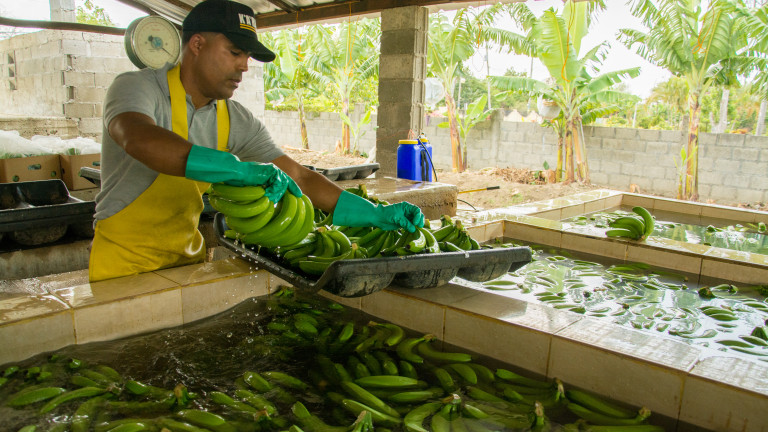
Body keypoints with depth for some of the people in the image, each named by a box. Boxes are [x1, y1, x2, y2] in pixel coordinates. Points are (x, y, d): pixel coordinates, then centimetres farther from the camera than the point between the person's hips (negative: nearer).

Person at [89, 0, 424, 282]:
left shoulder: (236, 121, -1)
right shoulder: (136, 88, -14)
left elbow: (298, 177, -4)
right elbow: (139, 139, -37)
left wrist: (377, 214, -13)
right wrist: (238, 169, -48)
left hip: (188, 258, 4)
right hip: (122, 263, -4)